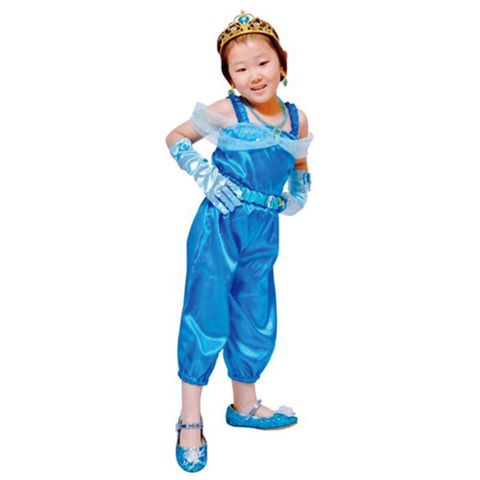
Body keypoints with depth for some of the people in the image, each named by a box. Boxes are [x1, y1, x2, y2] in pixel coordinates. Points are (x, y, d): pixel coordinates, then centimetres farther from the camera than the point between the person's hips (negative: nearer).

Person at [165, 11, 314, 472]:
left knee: (257, 324, 15)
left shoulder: (297, 119, 5)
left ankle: (245, 405, 38)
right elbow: (175, 138, 1)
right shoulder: (226, 113, -9)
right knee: (206, 318, 0)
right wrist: (204, 174, -12)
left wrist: (298, 195, 5)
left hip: (264, 234, 5)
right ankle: (190, 418, 19)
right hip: (219, 227, -5)